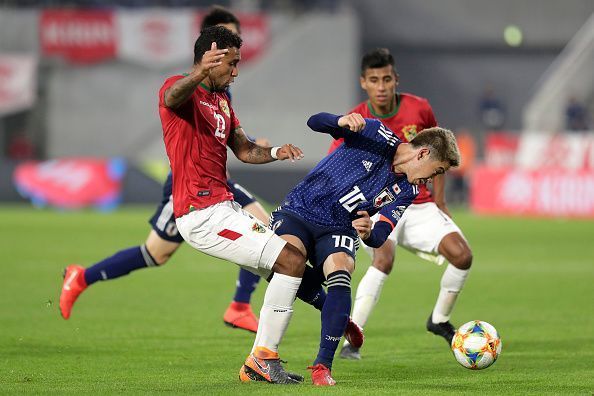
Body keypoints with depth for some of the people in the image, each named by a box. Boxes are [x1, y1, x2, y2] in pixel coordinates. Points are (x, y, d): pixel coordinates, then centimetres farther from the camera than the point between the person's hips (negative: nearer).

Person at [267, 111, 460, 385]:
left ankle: (322, 365, -21)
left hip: (338, 231, 4)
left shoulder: (406, 191, 3)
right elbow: (315, 123, -16)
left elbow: (379, 237, -4)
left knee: (340, 277, -28)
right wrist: (343, 122, -39)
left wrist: (369, 233, -29)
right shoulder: (378, 138, -10)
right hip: (299, 211, -3)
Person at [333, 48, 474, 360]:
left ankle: (439, 320, 16)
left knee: (462, 255, -13)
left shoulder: (419, 109, -6)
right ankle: (350, 341, -29)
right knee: (384, 258, -33)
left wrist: (439, 201, 9)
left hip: (419, 205, 4)